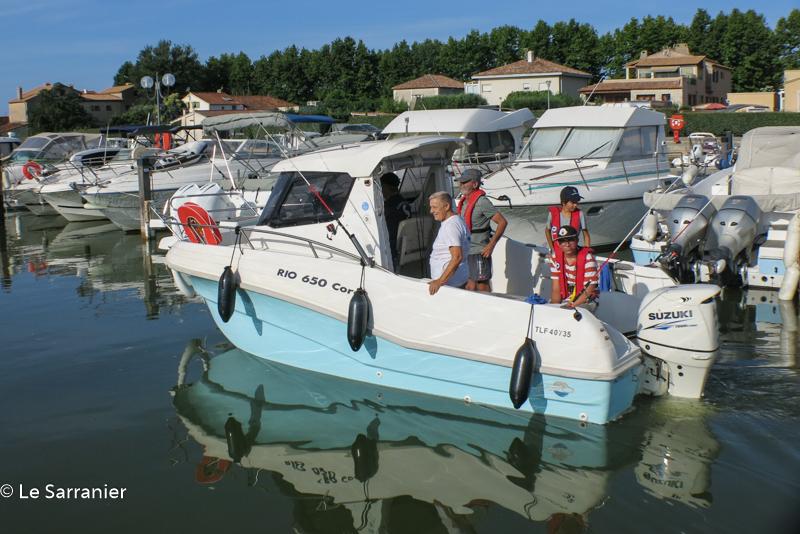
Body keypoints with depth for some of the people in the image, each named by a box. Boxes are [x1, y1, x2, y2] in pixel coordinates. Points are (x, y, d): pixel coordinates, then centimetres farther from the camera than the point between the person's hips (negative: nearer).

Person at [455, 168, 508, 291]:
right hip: (466, 251, 8)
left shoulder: (481, 202, -17)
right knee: (470, 286, 14)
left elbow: (503, 222, -17)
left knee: (483, 287, 0)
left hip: (479, 252, -8)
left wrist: (491, 245, -18)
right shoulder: (464, 201, 8)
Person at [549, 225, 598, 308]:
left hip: (585, 301, -5)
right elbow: (556, 289, 0)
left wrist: (573, 305, -25)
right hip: (565, 301, 5)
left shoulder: (587, 257, -13)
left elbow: (590, 289, -16)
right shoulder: (556, 258, -1)